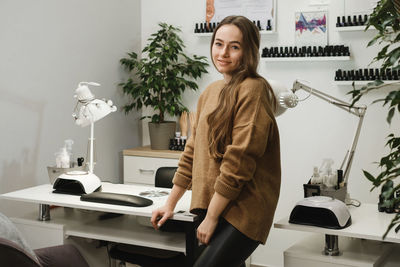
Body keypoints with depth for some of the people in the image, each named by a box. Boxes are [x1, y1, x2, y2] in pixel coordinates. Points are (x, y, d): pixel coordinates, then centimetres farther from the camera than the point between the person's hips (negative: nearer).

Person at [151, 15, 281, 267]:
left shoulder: (252, 90, -10)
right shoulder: (211, 92, 16)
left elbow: (239, 160, -15)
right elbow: (194, 150, 20)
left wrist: (212, 217, -12)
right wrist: (170, 203, 20)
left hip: (242, 210, -7)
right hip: (211, 206, 7)